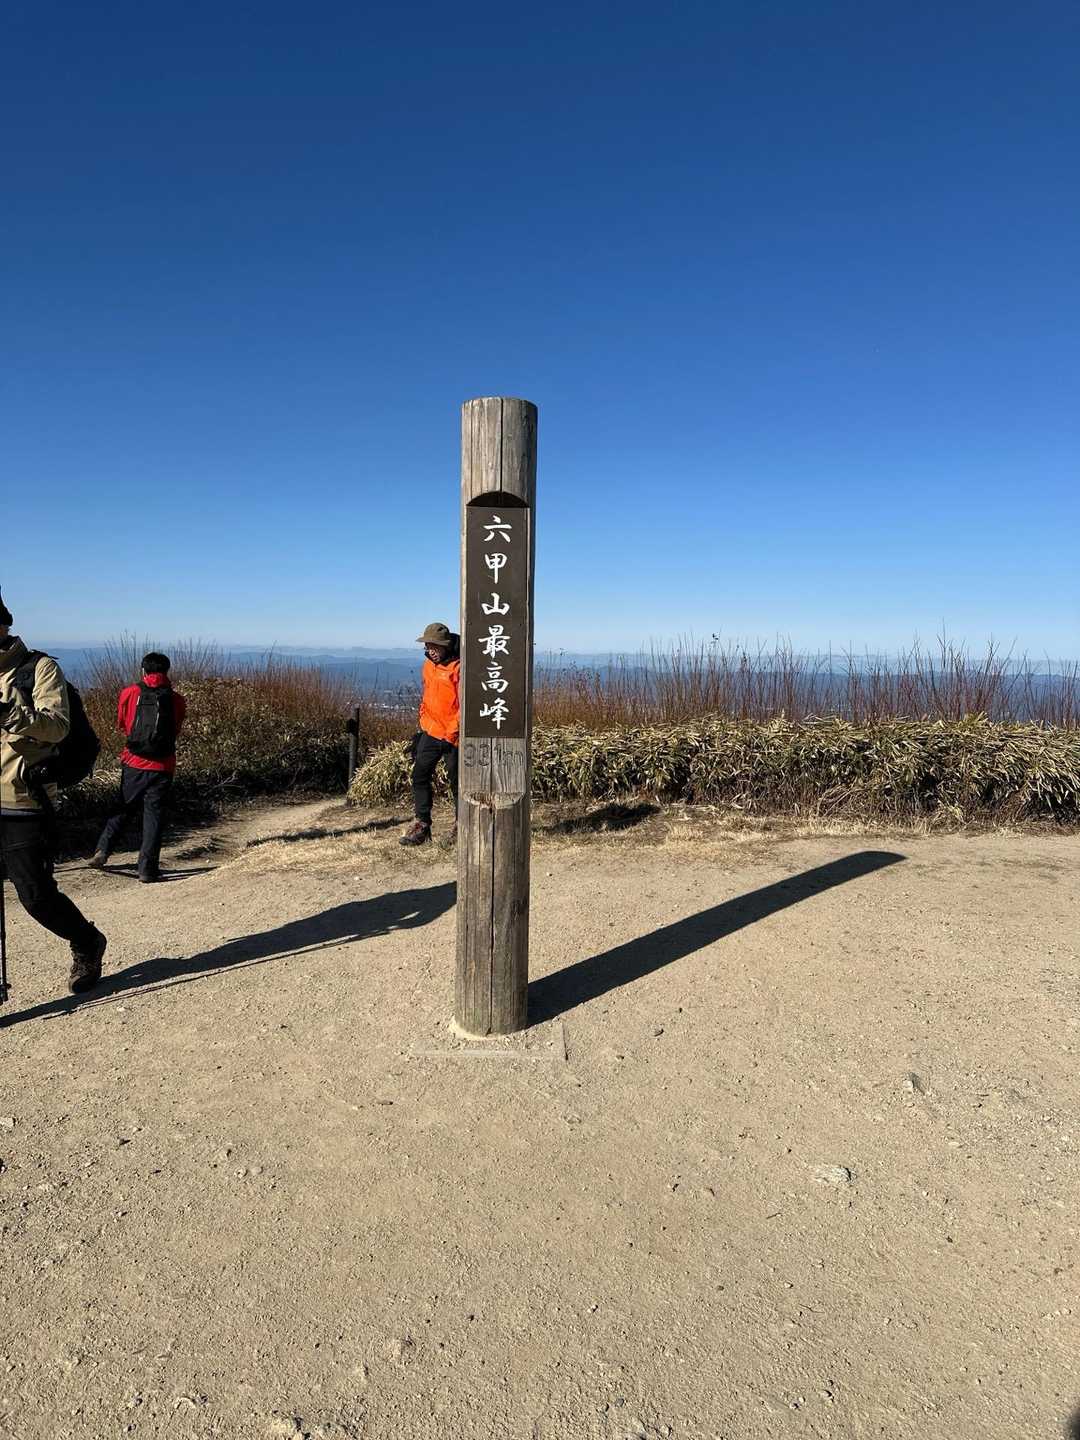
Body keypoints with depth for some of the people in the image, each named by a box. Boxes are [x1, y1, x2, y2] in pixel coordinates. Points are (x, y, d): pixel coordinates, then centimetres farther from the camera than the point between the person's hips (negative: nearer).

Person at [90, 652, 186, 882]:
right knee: (154, 815, 4)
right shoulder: (177, 700, -4)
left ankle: (103, 850, 11)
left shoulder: (129, 693, -2)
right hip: (162, 767, -1)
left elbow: (121, 725, 12)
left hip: (133, 764, 1)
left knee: (122, 809, 20)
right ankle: (147, 869, 3)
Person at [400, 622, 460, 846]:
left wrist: (451, 734, -17)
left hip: (453, 736, -7)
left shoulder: (459, 667, -14)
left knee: (456, 780, 6)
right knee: (420, 776, 3)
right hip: (430, 732, 7)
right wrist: (424, 723, 17)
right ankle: (421, 824, 10)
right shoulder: (428, 664, 10)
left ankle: (461, 824, 22)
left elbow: (465, 705, -15)